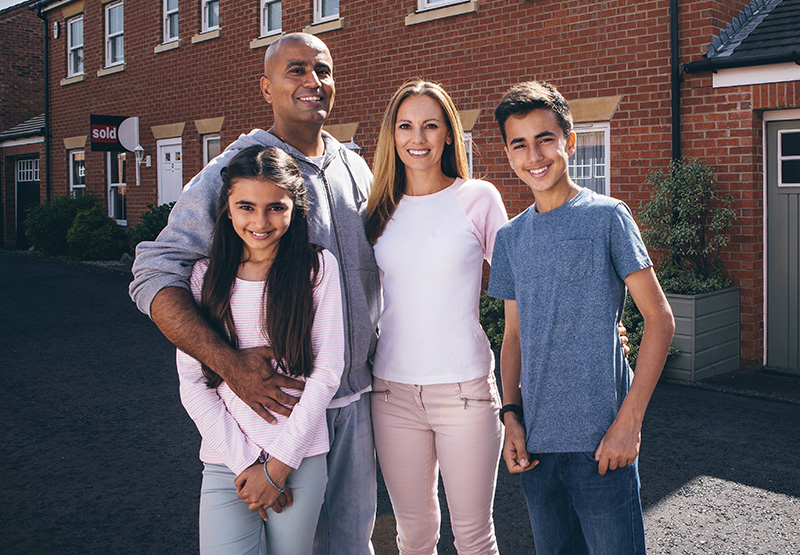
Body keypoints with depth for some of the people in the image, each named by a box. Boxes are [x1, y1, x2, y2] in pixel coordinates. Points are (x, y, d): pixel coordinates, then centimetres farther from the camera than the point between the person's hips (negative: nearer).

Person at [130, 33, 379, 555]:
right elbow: (155, 275, -16)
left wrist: (374, 363, 12)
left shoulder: (356, 169, 9)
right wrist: (229, 362, -27)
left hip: (354, 395, 5)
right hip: (277, 396, -5)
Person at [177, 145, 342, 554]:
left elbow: (327, 371, -5)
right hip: (226, 459, 1)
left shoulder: (318, 268, -3)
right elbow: (192, 383, 0)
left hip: (301, 458, -1)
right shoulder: (206, 276, 1)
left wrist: (278, 464, -7)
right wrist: (244, 461, -8)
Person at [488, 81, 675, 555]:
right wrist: (512, 415, 2)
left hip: (600, 439, -4)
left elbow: (660, 319, -7)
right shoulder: (510, 237, 9)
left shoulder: (607, 217, -5)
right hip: (535, 442, 5)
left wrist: (629, 420, -13)